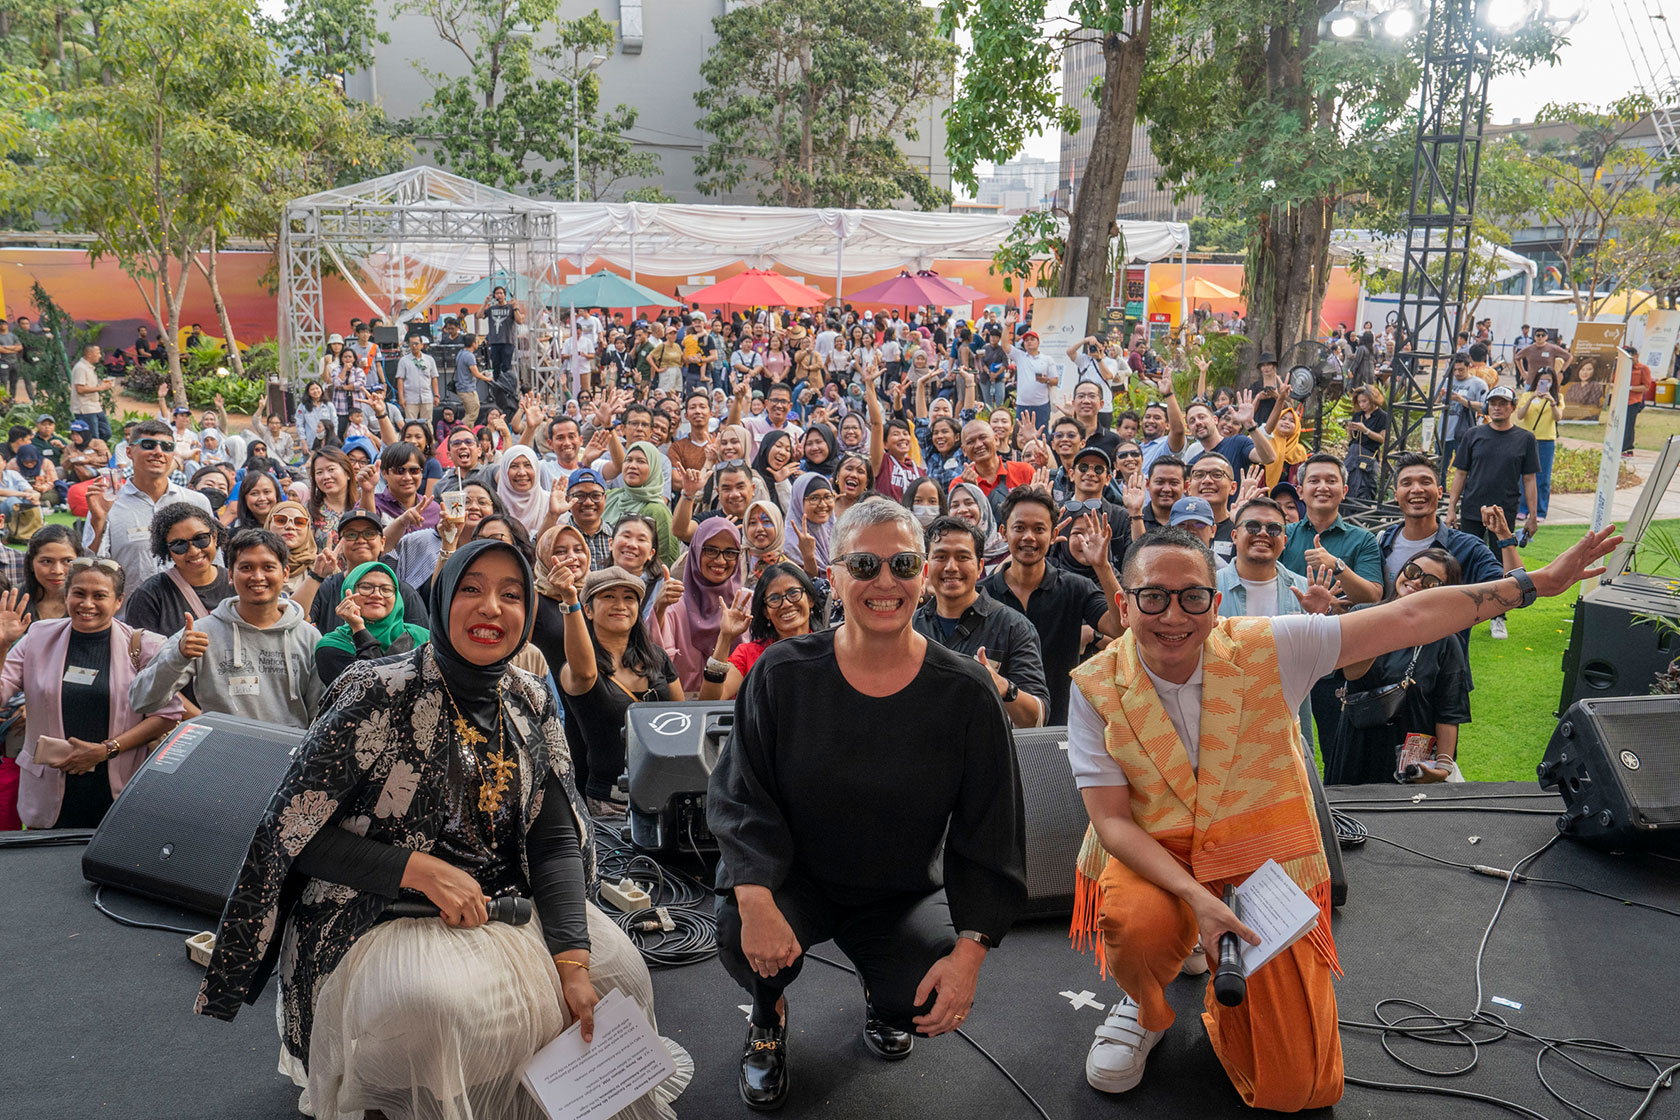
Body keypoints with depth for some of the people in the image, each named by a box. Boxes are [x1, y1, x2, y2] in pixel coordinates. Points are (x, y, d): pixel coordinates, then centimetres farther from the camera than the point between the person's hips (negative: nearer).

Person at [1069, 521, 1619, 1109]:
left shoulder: (1265, 649, -13)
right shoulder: (1096, 687, -14)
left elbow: (1407, 619, -9)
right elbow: (1112, 821, -15)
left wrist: (1535, 583, -9)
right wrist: (1196, 897, -29)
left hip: (1264, 863, 1)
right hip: (1154, 859, -1)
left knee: (1295, 1087, -3)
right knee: (1138, 923, -37)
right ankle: (1145, 1010, 1)